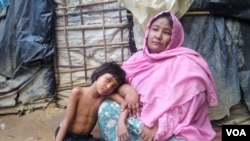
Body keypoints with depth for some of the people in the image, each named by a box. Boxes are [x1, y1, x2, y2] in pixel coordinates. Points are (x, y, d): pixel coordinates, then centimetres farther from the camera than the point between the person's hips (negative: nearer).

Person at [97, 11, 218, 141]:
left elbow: (184, 103, -19)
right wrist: (127, 90, -11)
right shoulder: (139, 58, 10)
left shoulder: (185, 63, -10)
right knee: (107, 107, -16)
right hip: (140, 118, 6)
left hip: (172, 129, -5)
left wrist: (158, 125, -25)